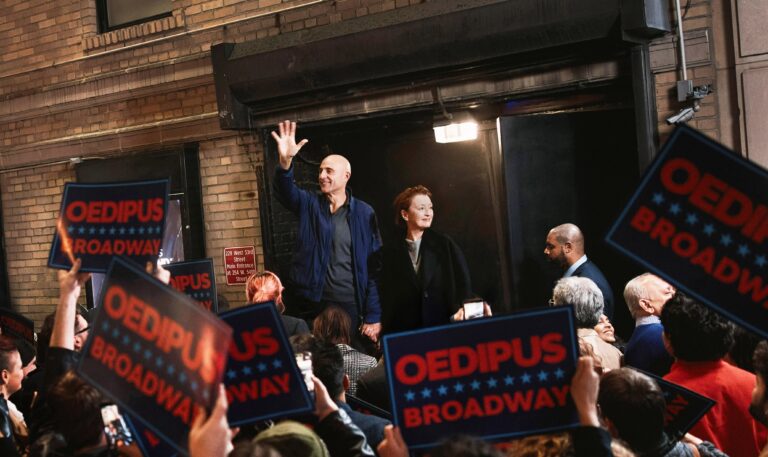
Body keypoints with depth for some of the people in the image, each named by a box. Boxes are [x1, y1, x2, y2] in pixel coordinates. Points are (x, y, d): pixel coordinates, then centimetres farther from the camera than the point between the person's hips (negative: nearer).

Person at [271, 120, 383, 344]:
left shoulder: (364, 213, -1)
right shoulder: (309, 205, 4)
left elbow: (375, 267, -3)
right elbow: (285, 191, -17)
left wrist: (374, 316, -8)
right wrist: (285, 162, -38)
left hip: (351, 305, -1)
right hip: (315, 303, 2)